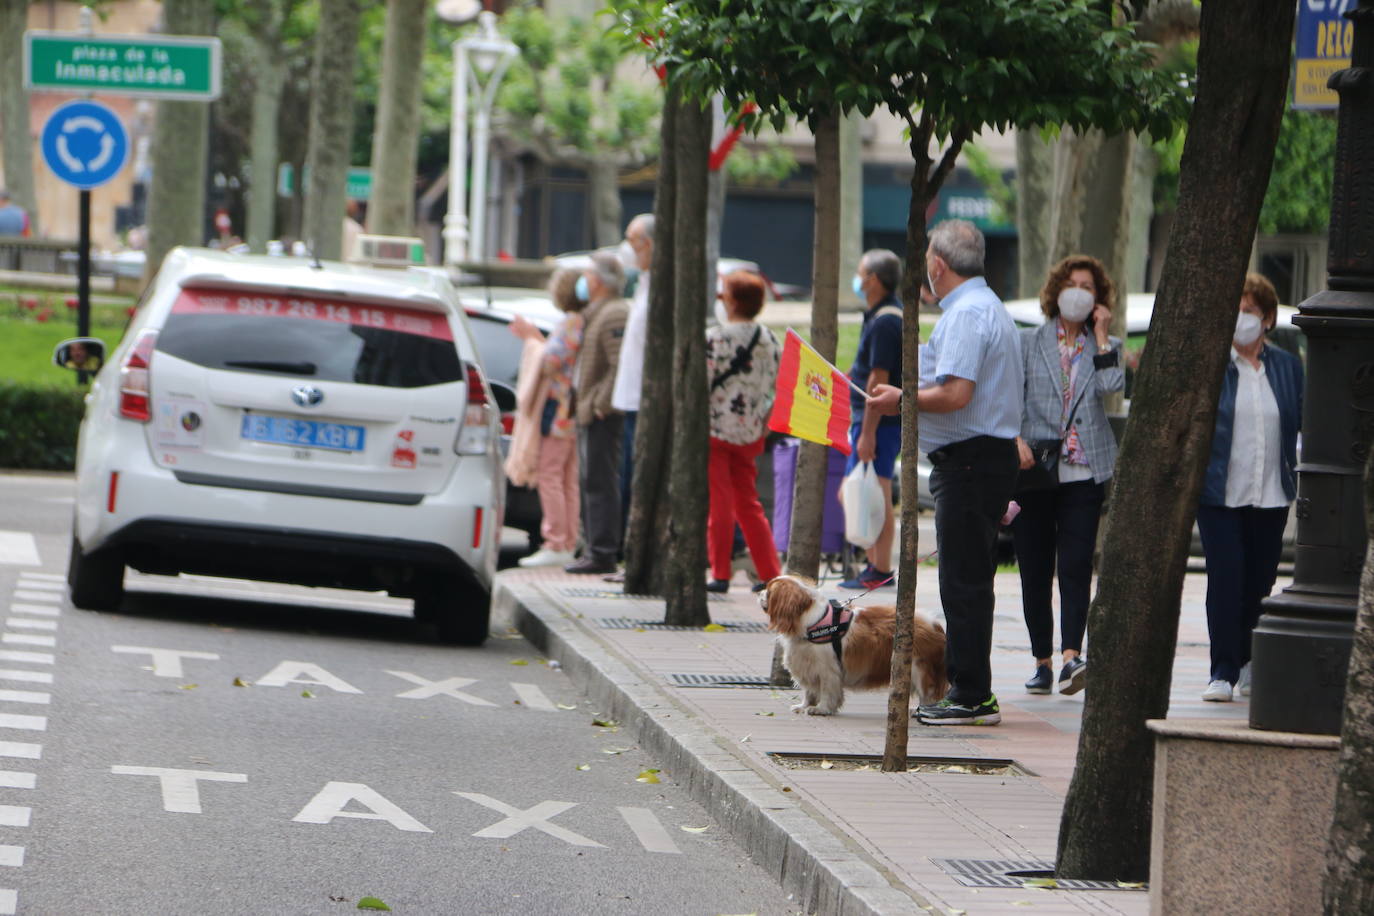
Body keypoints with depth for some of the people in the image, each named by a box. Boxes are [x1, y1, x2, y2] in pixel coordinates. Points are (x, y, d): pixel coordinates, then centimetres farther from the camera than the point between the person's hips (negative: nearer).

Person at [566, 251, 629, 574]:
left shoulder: (614, 315, -14)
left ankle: (602, 553, -11)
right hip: (590, 413, 11)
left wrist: (600, 404, -22)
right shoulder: (595, 313, 20)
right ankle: (596, 550, 18)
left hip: (602, 415, -11)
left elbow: (622, 366, -22)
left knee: (600, 483, -11)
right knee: (593, 484, 13)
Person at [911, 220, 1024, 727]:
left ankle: (971, 697, -8)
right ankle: (968, 690, 17)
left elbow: (955, 395, -24)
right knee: (968, 582, 13)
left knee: (964, 583, -8)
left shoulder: (966, 314, -15)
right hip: (991, 456, 11)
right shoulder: (991, 308, 19)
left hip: (969, 462, -11)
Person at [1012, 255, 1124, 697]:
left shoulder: (1105, 345, 13)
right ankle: (1041, 661, 10)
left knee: (1076, 565, -14)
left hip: (1085, 470, 0)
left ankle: (1071, 656, -24)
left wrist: (1101, 333, -2)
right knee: (1035, 568, 2)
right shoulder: (1028, 342, 10)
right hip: (1034, 467, 1)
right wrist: (1017, 440, -14)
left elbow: (1112, 385, -7)